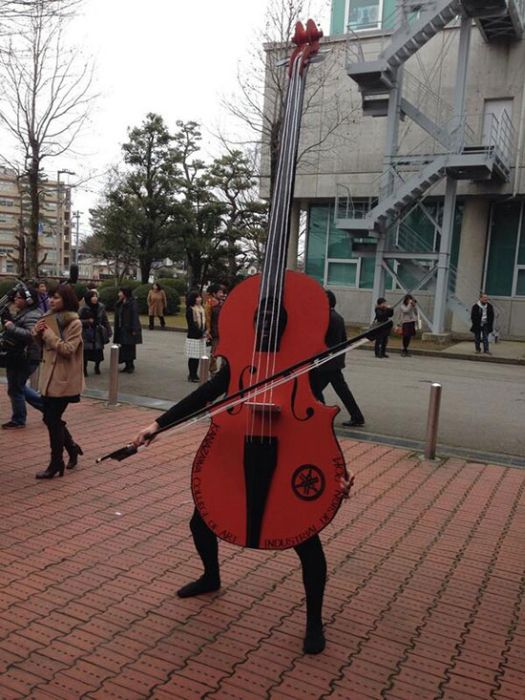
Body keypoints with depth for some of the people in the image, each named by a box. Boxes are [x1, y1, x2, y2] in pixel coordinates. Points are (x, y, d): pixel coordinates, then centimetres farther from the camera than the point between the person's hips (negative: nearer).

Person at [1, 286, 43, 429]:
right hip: (17, 357, 10)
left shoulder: (32, 316, -18)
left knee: (15, 389, 2)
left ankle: (18, 420, 18)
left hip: (25, 359, -10)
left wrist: (12, 327, -29)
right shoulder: (22, 313, 14)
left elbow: (30, 334, -33)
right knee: (19, 387, 19)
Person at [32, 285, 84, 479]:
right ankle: (72, 448, 32)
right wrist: (38, 333, -5)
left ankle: (56, 464, 8)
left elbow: (68, 349, -20)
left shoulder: (74, 323, -13)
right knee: (50, 418, 13)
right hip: (48, 377, 8)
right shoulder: (51, 319, 10)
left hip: (64, 379, -8)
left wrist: (48, 333, -17)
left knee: (53, 420, -4)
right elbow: (44, 346, 15)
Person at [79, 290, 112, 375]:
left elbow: (105, 320, 6)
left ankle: (97, 367, 27)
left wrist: (108, 331, 4)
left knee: (98, 351, 2)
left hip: (98, 332, 3)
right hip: (87, 333, -3)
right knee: (86, 351, -5)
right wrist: (88, 321, -17)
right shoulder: (84, 309, -9)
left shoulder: (101, 307, 1)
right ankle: (84, 369, 13)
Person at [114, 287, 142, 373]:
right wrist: (117, 329, 11)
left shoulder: (132, 302, -11)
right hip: (122, 329, 7)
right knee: (124, 348, 8)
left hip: (129, 329, -7)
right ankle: (127, 365, 15)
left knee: (130, 347, 0)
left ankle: (131, 366, 8)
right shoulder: (120, 304, 12)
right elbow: (118, 317, 14)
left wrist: (134, 329, -20)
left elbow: (135, 316, -15)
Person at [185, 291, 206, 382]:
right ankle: (191, 375, 5)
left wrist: (204, 331, 1)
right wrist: (200, 333, -14)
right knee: (193, 357, -3)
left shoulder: (202, 309, 14)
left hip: (201, 337, 7)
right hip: (193, 337, -7)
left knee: (198, 356, 9)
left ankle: (195, 374, 17)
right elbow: (191, 324, -14)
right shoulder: (190, 310, -10)